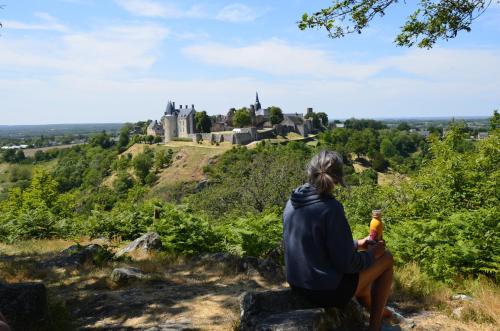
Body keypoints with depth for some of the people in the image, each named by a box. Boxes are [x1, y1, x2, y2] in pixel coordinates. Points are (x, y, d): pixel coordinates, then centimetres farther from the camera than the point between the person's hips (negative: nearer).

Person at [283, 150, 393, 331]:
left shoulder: (292, 203, -1)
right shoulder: (330, 208, -24)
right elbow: (346, 263, -21)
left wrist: (356, 244, 15)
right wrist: (371, 254, -1)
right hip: (328, 290, -7)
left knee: (361, 262, 32)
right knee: (386, 258, 13)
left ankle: (375, 310, 53)